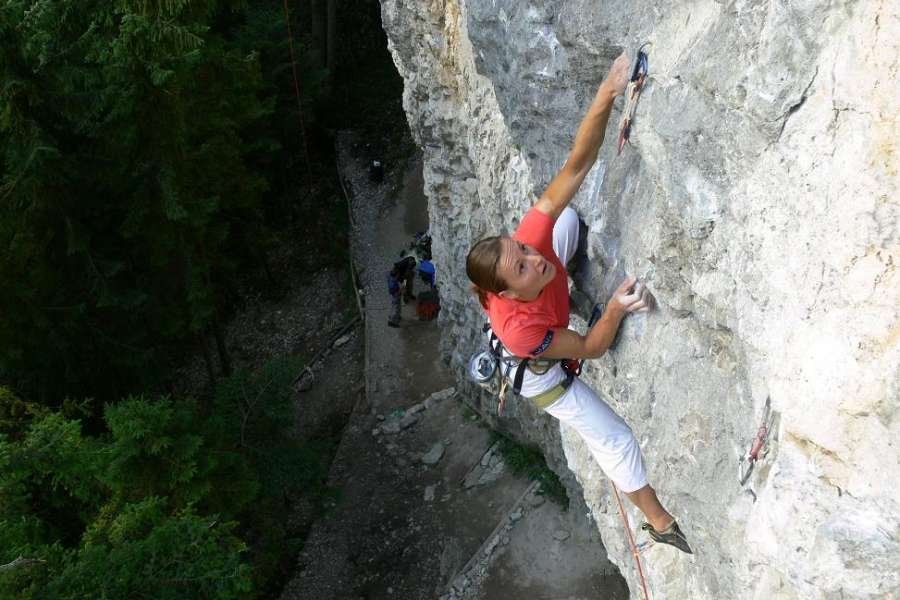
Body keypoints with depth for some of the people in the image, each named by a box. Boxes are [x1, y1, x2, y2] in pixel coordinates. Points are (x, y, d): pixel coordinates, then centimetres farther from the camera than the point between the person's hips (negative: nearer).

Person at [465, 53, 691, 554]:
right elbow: (592, 348, -32)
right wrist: (617, 308, -51)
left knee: (570, 217, 6)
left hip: (547, 300, 6)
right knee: (616, 440, 3)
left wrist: (607, 96, -56)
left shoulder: (531, 238, -39)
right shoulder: (519, 328, -47)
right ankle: (660, 522, 25)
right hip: (541, 376, -6)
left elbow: (577, 165, -44)